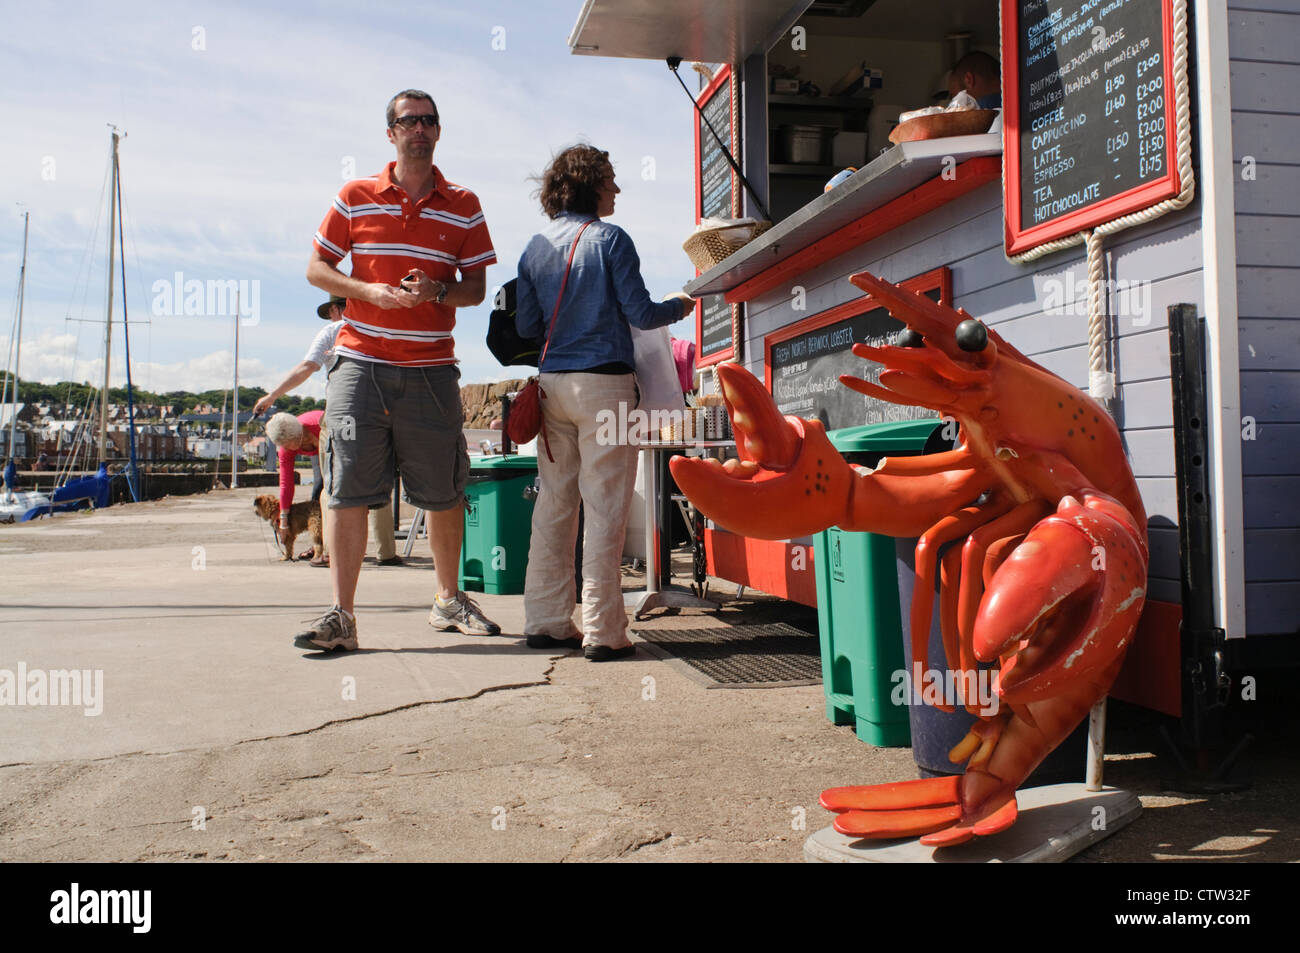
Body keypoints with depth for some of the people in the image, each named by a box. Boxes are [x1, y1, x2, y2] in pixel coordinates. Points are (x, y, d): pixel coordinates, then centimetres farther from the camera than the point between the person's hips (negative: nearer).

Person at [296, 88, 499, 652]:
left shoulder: (463, 206, 9)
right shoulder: (355, 197, 8)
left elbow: (476, 287, 8)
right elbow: (317, 268, 9)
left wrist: (437, 292, -13)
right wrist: (369, 291, -9)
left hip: (432, 371, 1)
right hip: (360, 365, 0)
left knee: (445, 494, 7)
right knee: (348, 491, -5)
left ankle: (448, 600, 25)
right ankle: (340, 616, 0)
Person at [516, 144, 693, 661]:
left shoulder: (535, 248, 11)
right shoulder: (610, 239, -4)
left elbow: (526, 325, 11)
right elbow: (640, 313, -6)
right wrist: (678, 306, 14)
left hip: (552, 383, 6)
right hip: (604, 381, -6)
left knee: (554, 503, 10)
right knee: (604, 507, -3)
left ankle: (547, 620, 15)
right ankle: (602, 631, -1)